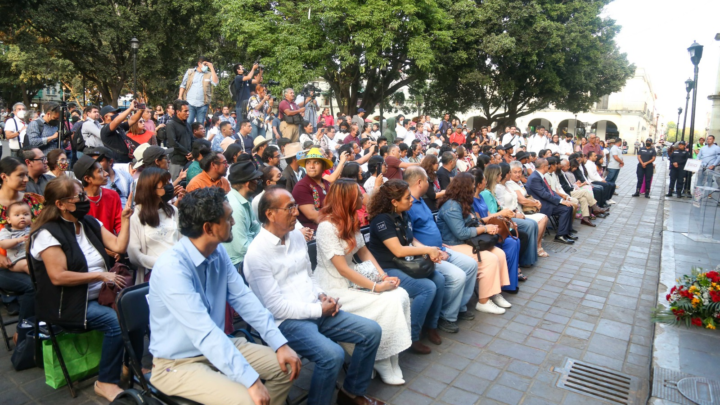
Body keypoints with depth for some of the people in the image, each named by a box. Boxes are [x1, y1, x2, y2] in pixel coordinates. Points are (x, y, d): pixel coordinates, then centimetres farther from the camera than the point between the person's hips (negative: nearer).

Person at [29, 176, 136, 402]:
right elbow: (58, 277, -21)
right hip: (67, 304, -7)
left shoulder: (89, 223, 8)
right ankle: (105, 382, -9)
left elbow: (118, 246, 3)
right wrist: (99, 275, -20)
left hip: (98, 295, 7)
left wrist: (125, 219, -6)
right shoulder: (48, 233, -14)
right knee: (116, 322, -27)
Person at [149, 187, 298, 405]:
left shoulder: (219, 252, -4)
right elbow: (204, 332, -33)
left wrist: (280, 344, -9)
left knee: (286, 367, 3)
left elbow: (243, 298, -1)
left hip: (217, 346, 7)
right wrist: (251, 379, -34)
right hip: (179, 362, -7)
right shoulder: (171, 267, -27)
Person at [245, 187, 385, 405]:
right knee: (332, 355, -31)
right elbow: (276, 307, -18)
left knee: (371, 331, 0)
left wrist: (322, 295, -1)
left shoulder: (297, 235, 7)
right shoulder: (257, 253, -17)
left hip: (316, 309, 8)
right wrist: (319, 310, -14)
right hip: (286, 320, -8)